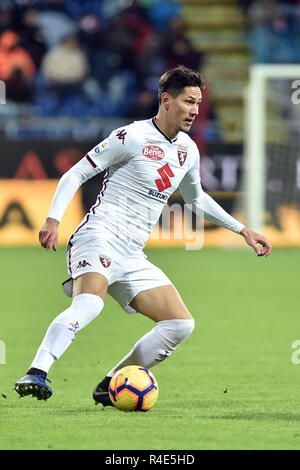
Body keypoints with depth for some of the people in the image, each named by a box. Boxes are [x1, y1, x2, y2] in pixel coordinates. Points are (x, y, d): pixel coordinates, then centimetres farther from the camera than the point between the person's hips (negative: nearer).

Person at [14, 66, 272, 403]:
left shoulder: (188, 151, 15)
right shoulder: (132, 137, -7)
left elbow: (196, 198, 35)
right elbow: (75, 174, -5)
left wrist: (242, 230, 35)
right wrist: (53, 220, -18)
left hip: (132, 257, 8)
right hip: (99, 237, -8)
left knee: (181, 324, -3)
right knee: (89, 303, -36)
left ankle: (111, 385, 2)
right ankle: (36, 374, -42)